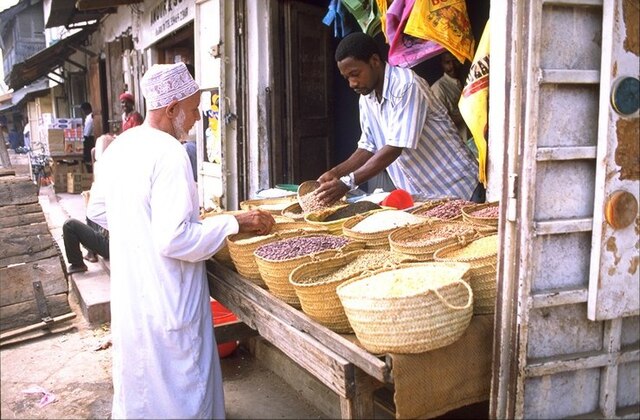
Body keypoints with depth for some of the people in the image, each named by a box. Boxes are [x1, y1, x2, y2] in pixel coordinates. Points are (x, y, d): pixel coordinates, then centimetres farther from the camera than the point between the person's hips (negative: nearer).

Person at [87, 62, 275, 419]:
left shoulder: (120, 146, 4)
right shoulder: (169, 153, -22)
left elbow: (97, 210, 16)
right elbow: (174, 240, -27)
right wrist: (235, 223, -19)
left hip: (128, 293, 9)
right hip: (166, 303, -8)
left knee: (138, 383, 25)